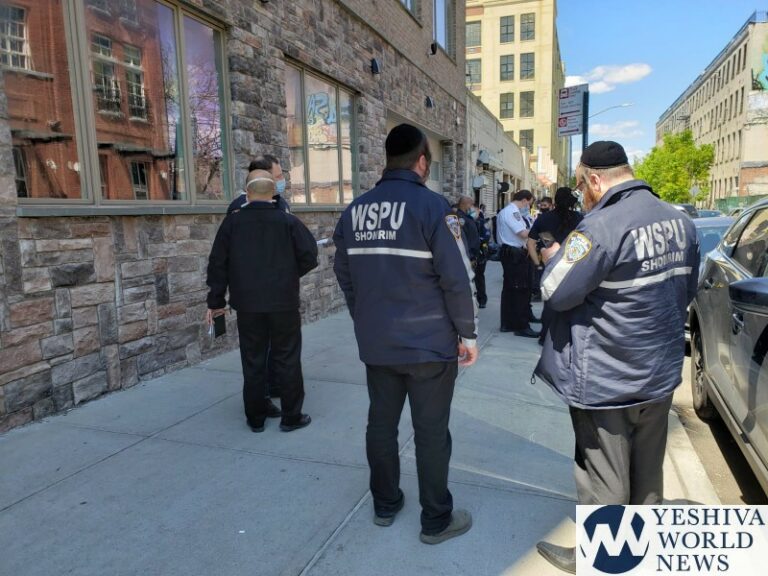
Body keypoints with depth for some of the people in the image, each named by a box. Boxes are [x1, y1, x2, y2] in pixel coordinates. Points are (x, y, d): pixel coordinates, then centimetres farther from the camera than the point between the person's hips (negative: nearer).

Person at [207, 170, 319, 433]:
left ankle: (256, 416, 21)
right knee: (287, 358, 7)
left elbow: (217, 263, 1)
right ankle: (291, 416, 14)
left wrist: (216, 300, 10)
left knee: (253, 360, 12)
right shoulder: (288, 221, -5)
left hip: (248, 304, 2)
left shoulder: (232, 221, -1)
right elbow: (309, 256, -6)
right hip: (283, 303, -1)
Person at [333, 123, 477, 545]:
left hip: (375, 343, 5)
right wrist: (467, 334, -4)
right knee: (431, 432, 7)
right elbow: (456, 278, -15)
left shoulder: (355, 210, 5)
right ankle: (436, 520, 21)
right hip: (430, 343, -5)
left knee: (381, 423, 16)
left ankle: (385, 504, 33)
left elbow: (344, 275, 9)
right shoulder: (431, 206, -12)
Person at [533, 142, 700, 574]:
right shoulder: (680, 222, 2)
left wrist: (555, 257, -2)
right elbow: (687, 291, 13)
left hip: (607, 380, -8)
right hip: (662, 371, 8)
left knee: (606, 480, 8)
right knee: (648, 471, 23)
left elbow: (556, 293, -20)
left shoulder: (602, 226, -24)